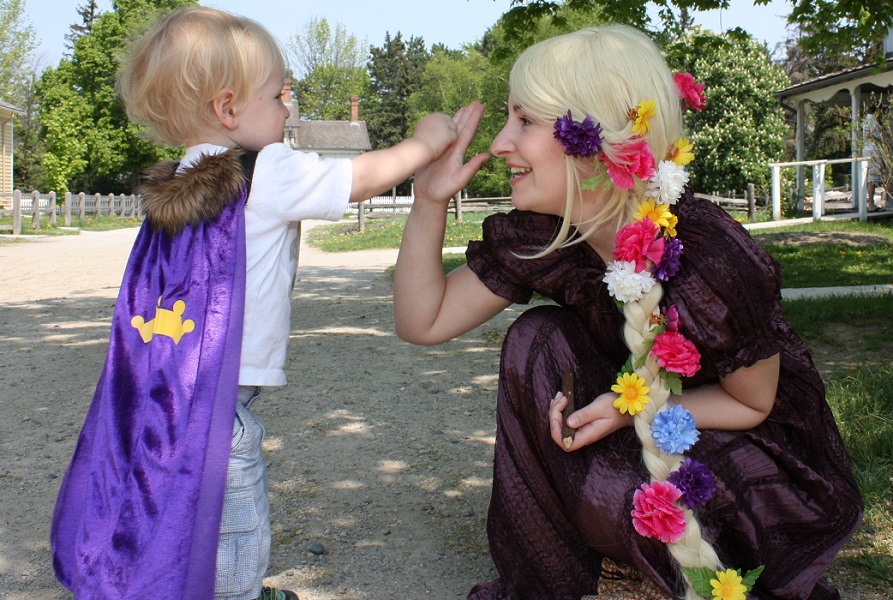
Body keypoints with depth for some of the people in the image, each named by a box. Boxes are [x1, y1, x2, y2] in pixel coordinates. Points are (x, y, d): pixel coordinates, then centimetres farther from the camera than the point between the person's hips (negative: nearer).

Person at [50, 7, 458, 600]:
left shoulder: (175, 185, 10)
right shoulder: (270, 175, -12)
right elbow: (368, 176, -7)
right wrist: (426, 140, 8)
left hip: (154, 397, 9)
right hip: (216, 408, -8)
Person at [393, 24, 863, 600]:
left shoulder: (716, 261, -31)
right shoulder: (539, 236, -14)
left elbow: (753, 405, -14)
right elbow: (424, 321, -7)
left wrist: (632, 409, -28)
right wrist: (430, 201, -18)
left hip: (771, 459, -5)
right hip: (649, 422, 6)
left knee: (594, 484, -31)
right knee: (534, 342, -18)